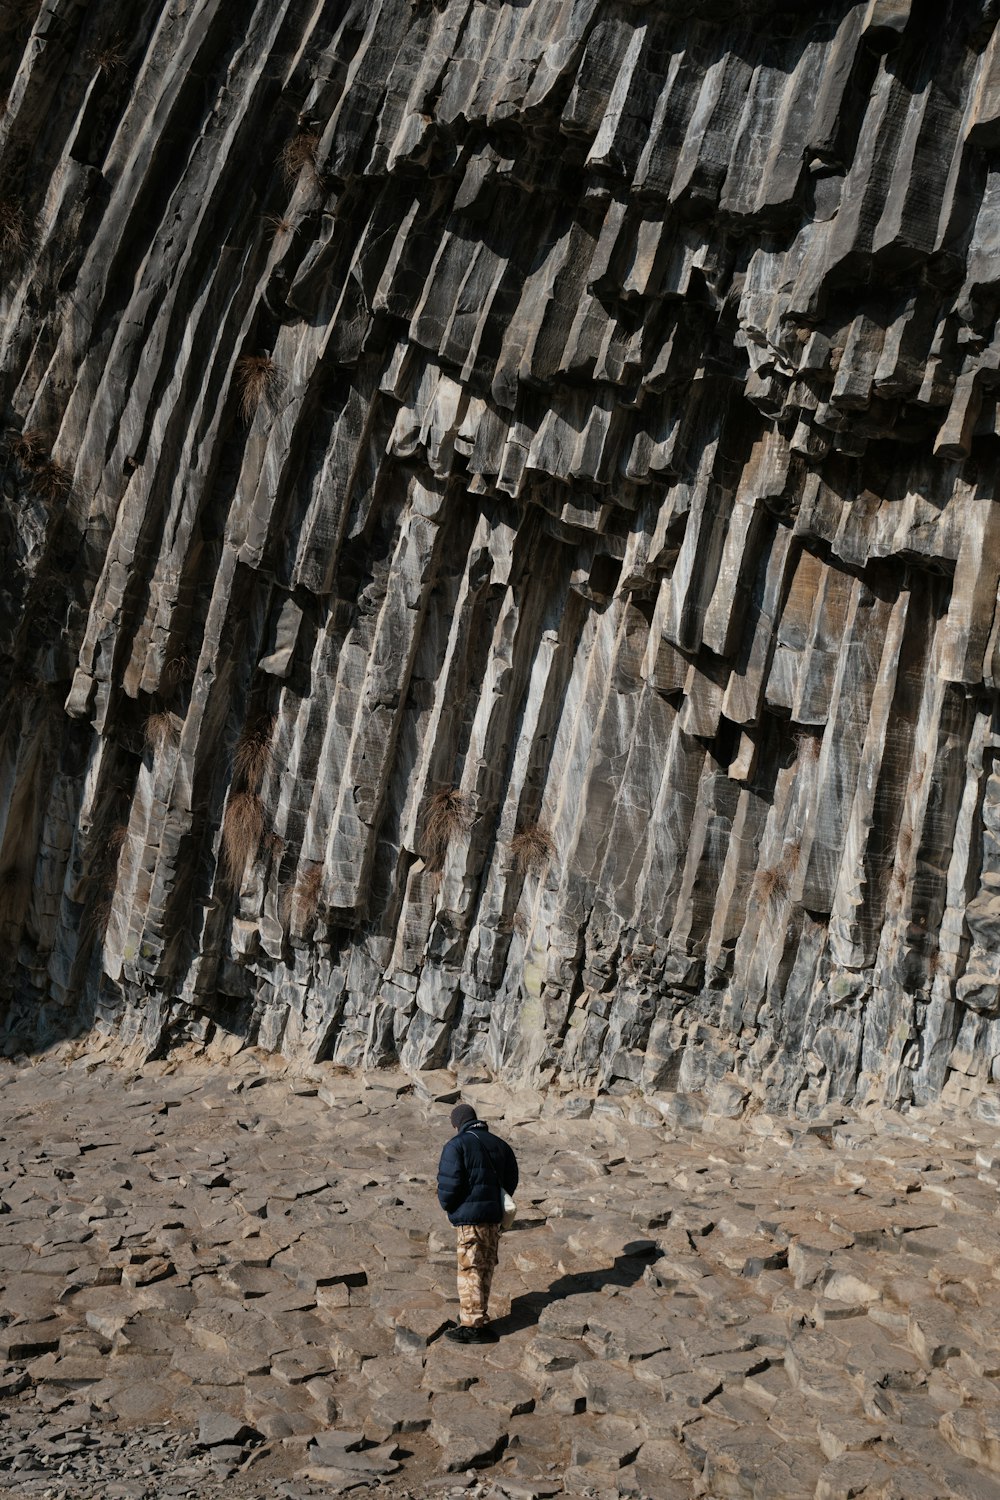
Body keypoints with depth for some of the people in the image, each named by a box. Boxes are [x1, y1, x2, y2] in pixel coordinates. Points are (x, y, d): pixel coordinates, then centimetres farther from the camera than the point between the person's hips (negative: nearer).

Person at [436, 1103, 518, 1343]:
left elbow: (449, 1182, -16)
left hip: (469, 1217, -7)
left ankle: (472, 1324, 0)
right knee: (486, 1266, 17)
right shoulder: (498, 1144, 11)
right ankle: (480, 1317, 30)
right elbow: (510, 1180, 15)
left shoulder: (456, 1145, -10)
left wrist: (447, 1205, 2)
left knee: (470, 1269, -1)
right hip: (494, 1215, 7)